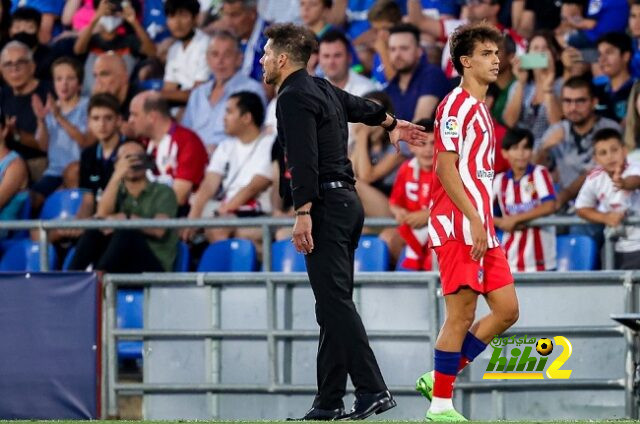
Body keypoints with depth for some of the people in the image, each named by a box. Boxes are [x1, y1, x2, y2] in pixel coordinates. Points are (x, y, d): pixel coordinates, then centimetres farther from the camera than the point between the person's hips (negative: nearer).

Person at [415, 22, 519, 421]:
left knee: (507, 310, 6)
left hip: (481, 228, 9)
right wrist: (474, 219, -22)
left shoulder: (480, 108, 19)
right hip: (458, 228, -9)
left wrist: (484, 222, 18)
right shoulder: (456, 105, -10)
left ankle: (441, 378, 13)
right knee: (462, 315, -7)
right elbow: (445, 167, -17)